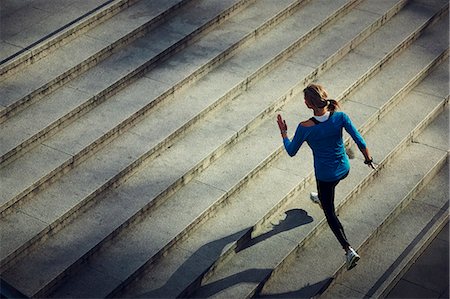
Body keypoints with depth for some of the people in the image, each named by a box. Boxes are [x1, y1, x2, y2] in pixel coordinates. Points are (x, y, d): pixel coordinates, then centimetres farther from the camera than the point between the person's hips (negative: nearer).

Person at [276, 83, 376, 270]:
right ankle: (321, 198, 72)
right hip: (344, 169, 4)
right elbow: (360, 141, -14)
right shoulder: (340, 117, -20)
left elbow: (291, 151, -10)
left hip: (325, 174, -4)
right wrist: (368, 159, 4)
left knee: (330, 214, 13)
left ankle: (349, 250, 3)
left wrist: (283, 132, 6)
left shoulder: (305, 128, -26)